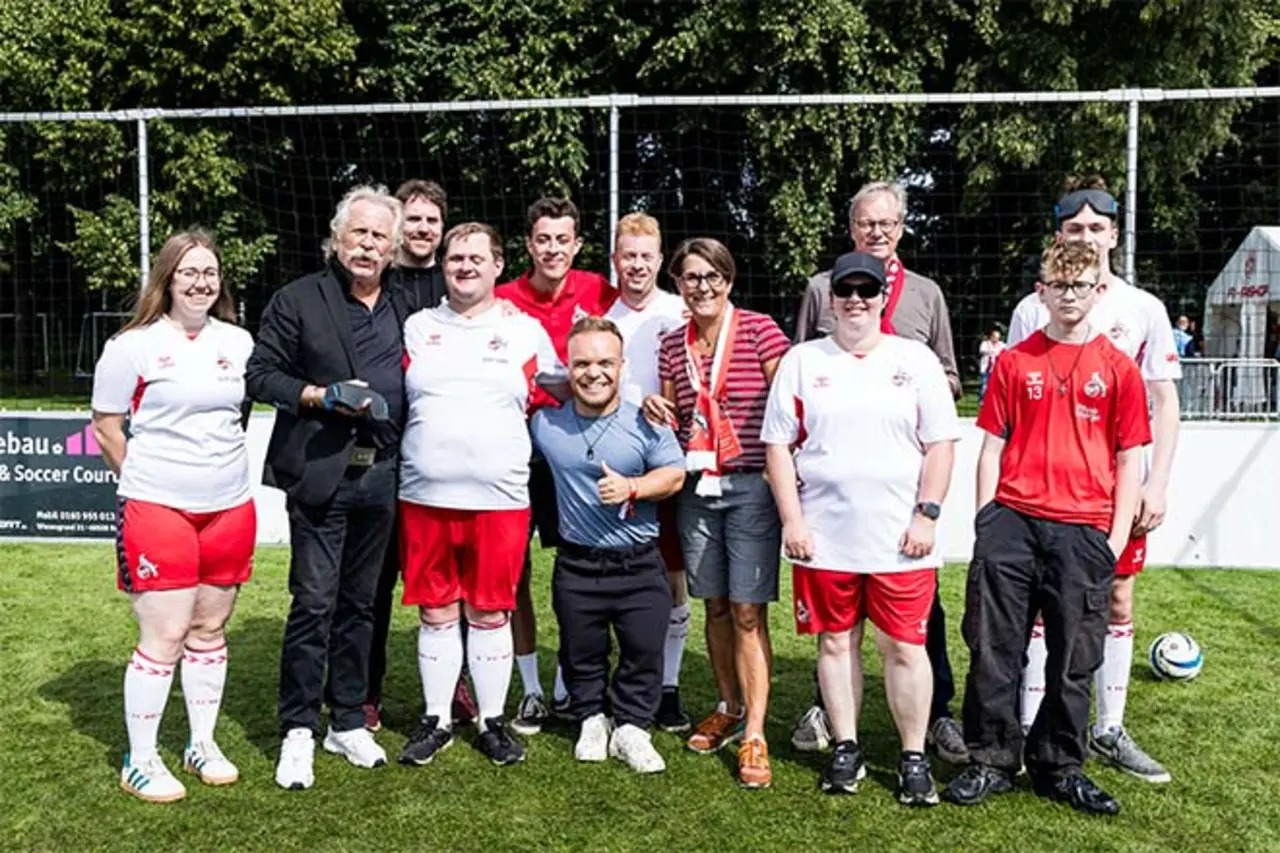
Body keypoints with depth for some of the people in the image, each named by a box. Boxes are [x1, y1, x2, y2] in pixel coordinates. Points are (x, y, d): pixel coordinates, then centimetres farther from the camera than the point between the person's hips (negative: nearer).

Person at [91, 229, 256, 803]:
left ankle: (202, 745, 27)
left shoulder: (239, 342, 7)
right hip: (158, 511, -4)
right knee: (163, 637, -1)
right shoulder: (134, 345, -5)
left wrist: (220, 471, 12)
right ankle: (140, 762, 15)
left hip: (230, 508, 4)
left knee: (210, 630, 13)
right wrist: (148, 481, 3)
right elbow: (106, 428, -1)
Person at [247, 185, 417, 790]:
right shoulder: (298, 299, 0)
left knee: (359, 604, 12)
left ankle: (348, 722, 24)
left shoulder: (405, 309, 12)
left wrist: (391, 415, 2)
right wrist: (323, 396, -14)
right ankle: (298, 733, 12)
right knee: (313, 604, -2)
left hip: (380, 476, 4)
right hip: (319, 474, -4)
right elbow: (260, 372, -2)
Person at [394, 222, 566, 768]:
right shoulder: (416, 327, 11)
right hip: (425, 496, 1)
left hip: (499, 498, -1)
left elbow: (564, 386, 18)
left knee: (491, 613, 7)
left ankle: (493, 721, 21)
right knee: (436, 612, 9)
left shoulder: (526, 330, 7)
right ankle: (437, 720, 23)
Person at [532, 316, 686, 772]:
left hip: (641, 566, -1)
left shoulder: (647, 422, -5)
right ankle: (591, 719, 35)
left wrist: (631, 488, -18)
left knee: (644, 652, 3)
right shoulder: (545, 425, 0)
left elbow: (674, 474, -3)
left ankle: (630, 727, 22)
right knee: (581, 654, 13)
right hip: (577, 566, 1)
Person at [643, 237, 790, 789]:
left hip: (750, 485, -5)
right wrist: (656, 411, -2)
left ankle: (754, 736, 2)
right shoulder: (672, 344, 11)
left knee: (748, 610, -5)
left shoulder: (759, 329, -4)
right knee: (715, 605, 13)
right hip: (696, 486, 5)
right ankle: (729, 708, 30)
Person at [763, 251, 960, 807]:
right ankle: (846, 750, 25)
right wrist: (792, 521, -3)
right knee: (835, 641, 10)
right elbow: (778, 445, 4)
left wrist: (927, 515, -5)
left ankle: (914, 758, 19)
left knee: (905, 646, 4)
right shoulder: (802, 361, 6)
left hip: (900, 540, -1)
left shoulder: (916, 359, 6)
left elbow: (941, 444, 4)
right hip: (823, 537, 1)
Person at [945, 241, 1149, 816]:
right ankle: (991, 761, 18)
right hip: (1011, 520, 0)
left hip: (1083, 530, 0)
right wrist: (986, 522, 1)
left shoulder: (1118, 368, 6)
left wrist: (1116, 540, -1)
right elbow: (992, 446, 7)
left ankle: (1059, 767, 25)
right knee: (993, 647, 3)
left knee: (1074, 657, 8)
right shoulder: (1014, 362, 7)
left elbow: (1130, 460, 6)